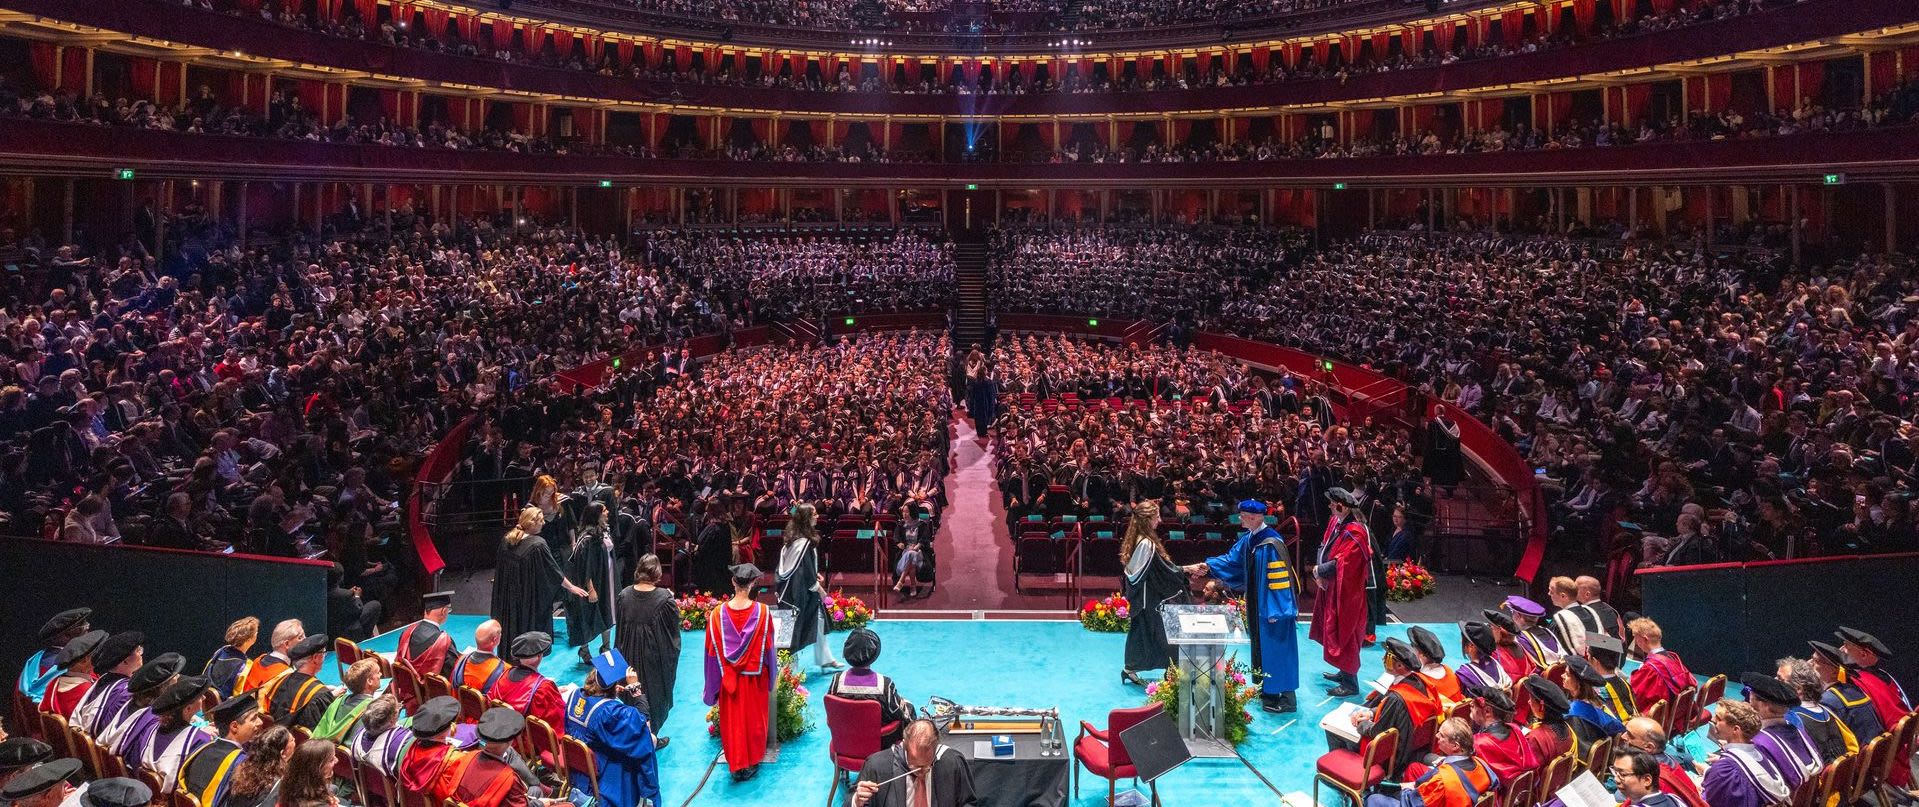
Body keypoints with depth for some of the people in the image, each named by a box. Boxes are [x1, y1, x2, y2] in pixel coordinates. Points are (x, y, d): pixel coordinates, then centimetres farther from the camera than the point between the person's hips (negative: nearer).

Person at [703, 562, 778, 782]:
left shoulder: (718, 613, -14)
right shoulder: (762, 612, -17)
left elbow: (712, 649, -6)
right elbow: (768, 646, -7)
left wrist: (724, 674, 7)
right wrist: (771, 676, 8)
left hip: (728, 678, 1)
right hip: (755, 677, -1)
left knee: (732, 720, 15)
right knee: (753, 719, 17)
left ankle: (736, 765, 21)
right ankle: (751, 763, 28)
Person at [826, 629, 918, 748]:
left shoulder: (837, 680, -21)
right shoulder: (885, 684, -30)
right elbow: (899, 713, -15)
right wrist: (904, 705, 7)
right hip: (881, 742, -4)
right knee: (909, 707, 24)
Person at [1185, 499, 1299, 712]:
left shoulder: (1271, 543, -23)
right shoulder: (1248, 539, 4)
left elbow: (1278, 578, -23)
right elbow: (1232, 559, 14)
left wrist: (1274, 611, -22)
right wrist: (1207, 566, 1)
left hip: (1271, 606, -9)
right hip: (1257, 604, 9)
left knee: (1276, 649, 0)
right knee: (1261, 648, 18)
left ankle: (1285, 697, 10)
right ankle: (1266, 690, 31)